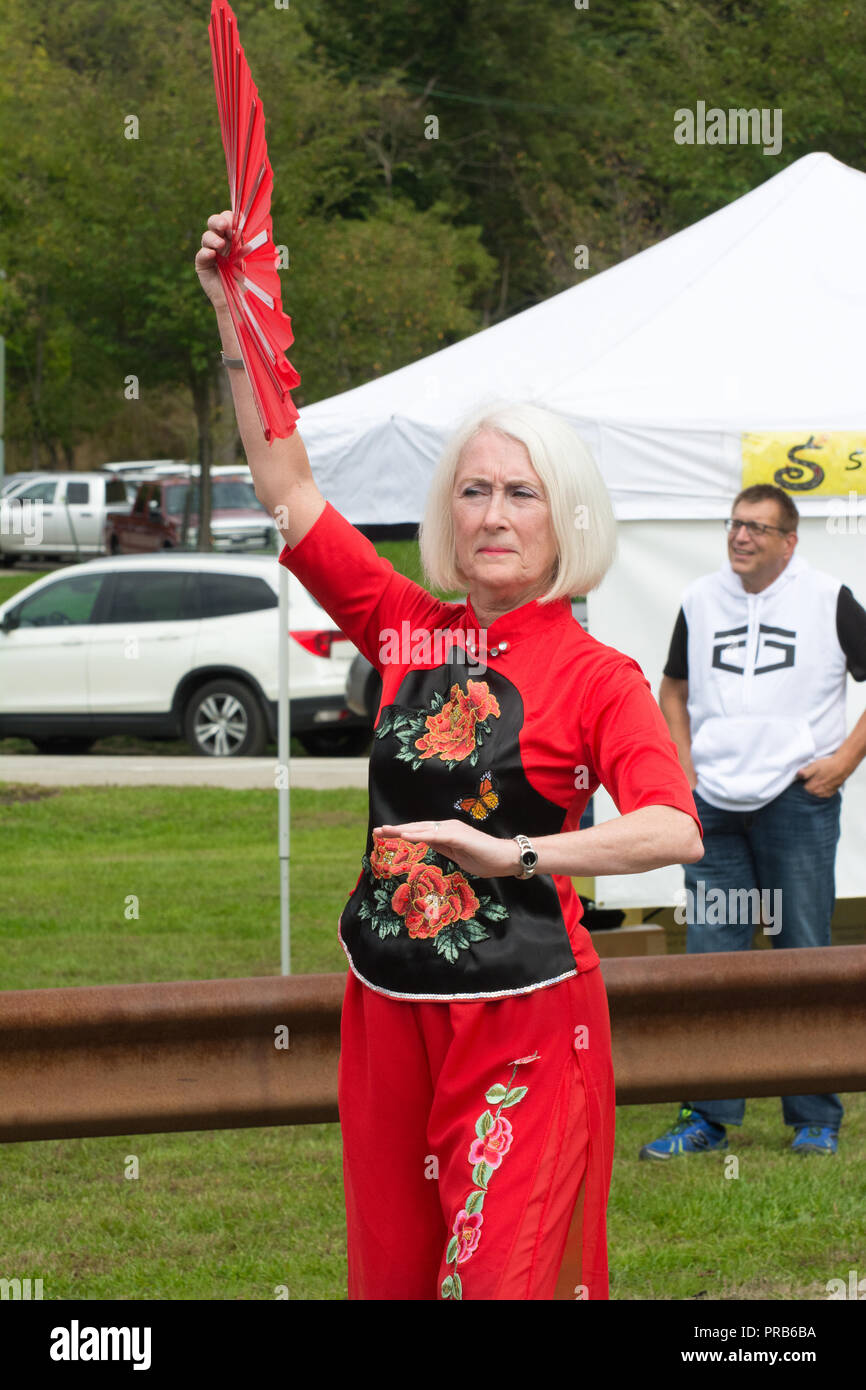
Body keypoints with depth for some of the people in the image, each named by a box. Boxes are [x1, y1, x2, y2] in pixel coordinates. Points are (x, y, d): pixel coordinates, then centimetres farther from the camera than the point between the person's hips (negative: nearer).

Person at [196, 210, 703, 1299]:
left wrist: (515, 852, -31)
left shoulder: (594, 676, -6)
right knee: (390, 1266, 10)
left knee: (505, 1275, -6)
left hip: (523, 1019, -5)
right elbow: (287, 486, 9)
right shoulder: (410, 631, 7)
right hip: (387, 1005, 5)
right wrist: (237, 318, 5)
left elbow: (674, 831, -21)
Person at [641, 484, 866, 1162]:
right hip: (715, 804, 3)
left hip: (799, 801, -3)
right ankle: (708, 1118, 7)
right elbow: (674, 690, 22)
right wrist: (683, 764, 8)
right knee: (709, 959, 2)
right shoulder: (700, 600, 10)